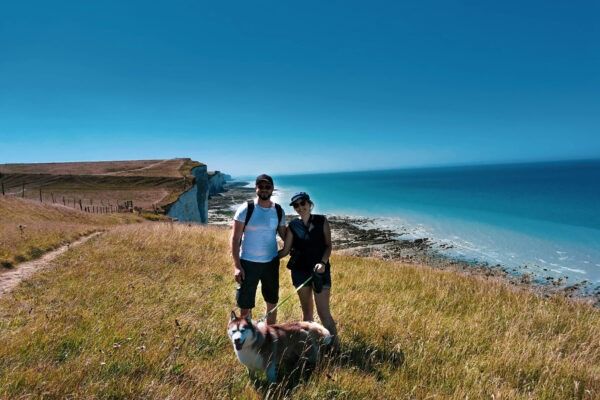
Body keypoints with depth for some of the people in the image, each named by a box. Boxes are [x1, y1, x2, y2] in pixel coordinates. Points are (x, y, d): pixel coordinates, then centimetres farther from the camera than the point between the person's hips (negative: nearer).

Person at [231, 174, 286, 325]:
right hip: (248, 263, -4)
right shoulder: (246, 209, -10)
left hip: (271, 263, 4)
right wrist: (236, 265, -15)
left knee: (272, 303, 17)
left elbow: (284, 234, 12)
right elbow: (235, 238, -9)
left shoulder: (279, 211, 1)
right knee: (245, 305, 6)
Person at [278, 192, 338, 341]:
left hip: (320, 270, -2)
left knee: (324, 312, -6)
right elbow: (285, 250, 3)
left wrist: (323, 263, -17)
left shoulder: (322, 221, -2)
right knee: (307, 310, 13)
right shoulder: (293, 226, 1)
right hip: (300, 271, 2)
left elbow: (328, 245, -2)